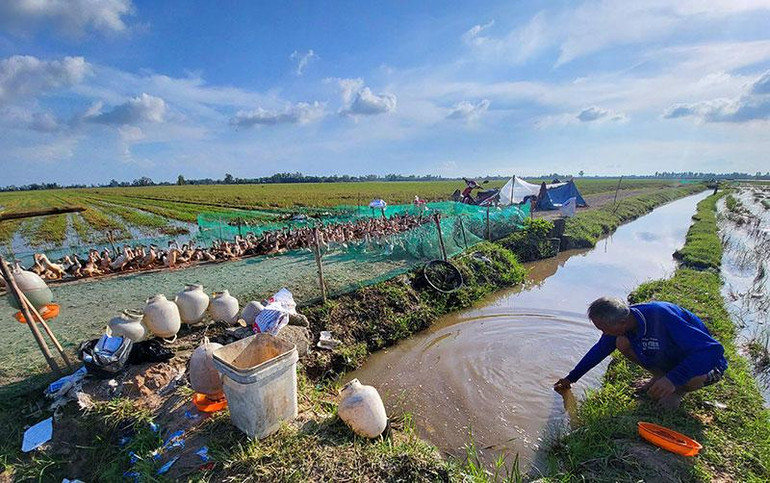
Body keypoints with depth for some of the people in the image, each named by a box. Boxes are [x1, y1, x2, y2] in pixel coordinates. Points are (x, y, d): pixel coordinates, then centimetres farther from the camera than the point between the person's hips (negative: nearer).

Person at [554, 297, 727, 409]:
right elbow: (599, 350, -3)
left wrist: (673, 379, -44)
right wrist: (571, 378, 2)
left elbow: (713, 350, -36)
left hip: (704, 360, -5)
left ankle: (679, 389, -1)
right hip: (668, 357, 5)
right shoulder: (619, 321, -16)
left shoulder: (662, 317, -39)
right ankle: (659, 376, 5)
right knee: (622, 343, -19)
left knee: (692, 379, -38)